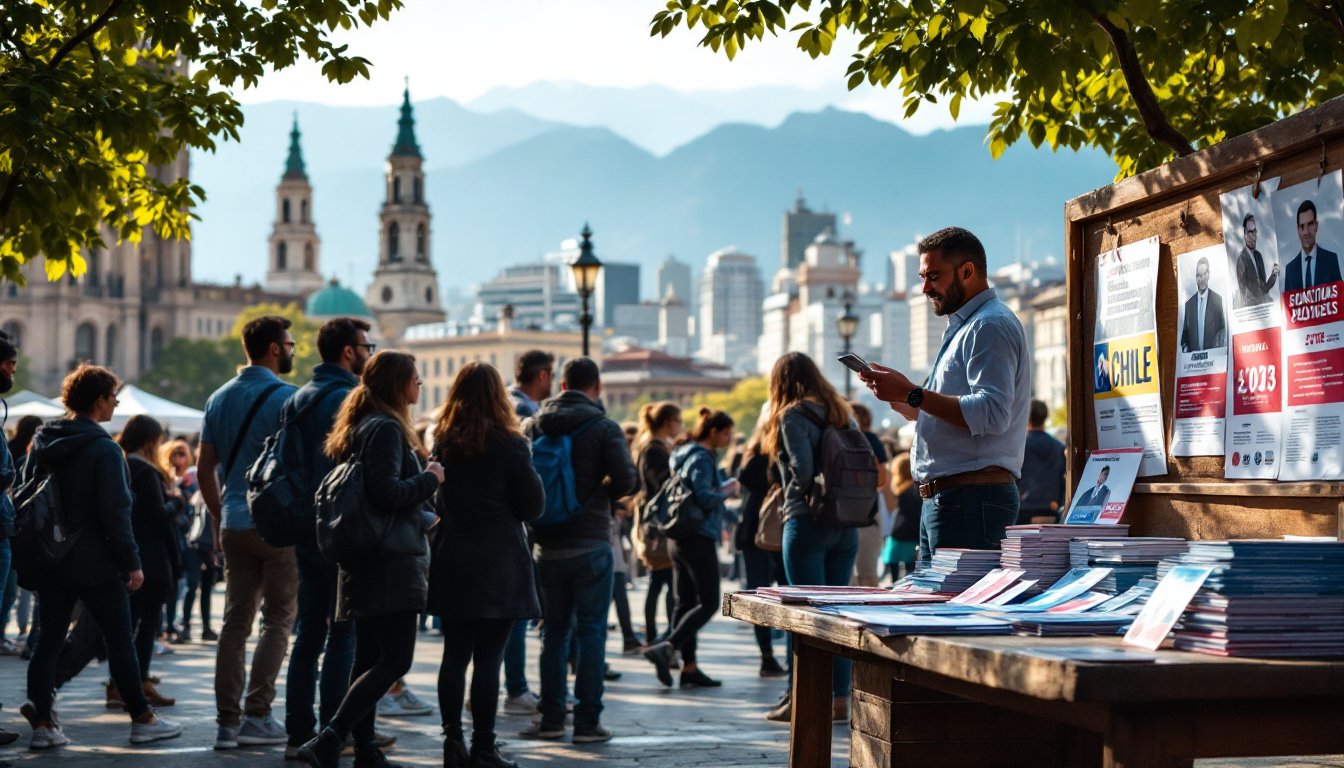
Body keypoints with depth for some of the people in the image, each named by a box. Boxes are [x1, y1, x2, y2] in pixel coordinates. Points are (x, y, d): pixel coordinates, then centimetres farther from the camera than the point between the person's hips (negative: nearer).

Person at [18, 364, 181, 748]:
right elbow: (115, 513, -18)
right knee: (120, 640, 4)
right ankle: (142, 719, 12)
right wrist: (131, 561, -12)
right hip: (95, 563, -6)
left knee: (49, 639, 8)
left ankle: (42, 723, 3)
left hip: (49, 561, 6)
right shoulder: (104, 449, -15)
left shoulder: (42, 441, 7)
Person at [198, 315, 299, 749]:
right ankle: (257, 716, -2)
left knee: (235, 620, 7)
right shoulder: (286, 397, -8)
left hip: (234, 524, 6)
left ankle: (228, 721, 7)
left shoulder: (220, 398, 12)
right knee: (278, 619, 2)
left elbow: (205, 470, 12)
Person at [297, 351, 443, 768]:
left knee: (369, 657, 11)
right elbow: (387, 493, -22)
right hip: (392, 561, -10)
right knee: (396, 659, -10)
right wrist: (430, 478, -8)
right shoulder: (386, 428, -13)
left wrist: (423, 513, 24)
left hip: (364, 559, 10)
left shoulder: (362, 425, 17)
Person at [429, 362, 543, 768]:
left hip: (451, 562, 5)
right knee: (488, 659, -3)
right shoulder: (508, 444, -8)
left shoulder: (442, 442, 7)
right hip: (498, 565, -5)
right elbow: (533, 507, -4)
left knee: (455, 655, 8)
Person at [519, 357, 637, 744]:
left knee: (554, 630, 13)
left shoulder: (532, 426, 4)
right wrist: (603, 494, 6)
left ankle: (551, 718, 15)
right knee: (591, 631, 2)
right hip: (591, 544, -4)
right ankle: (587, 721, 1)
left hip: (547, 546, 4)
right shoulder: (604, 428, -7)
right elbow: (625, 479, -14)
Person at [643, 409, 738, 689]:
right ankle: (666, 648, -19)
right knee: (708, 603, -8)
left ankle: (689, 666, 10)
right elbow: (704, 498, -24)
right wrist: (728, 491, -8)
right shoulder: (702, 459, -14)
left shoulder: (686, 455, 16)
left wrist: (724, 485, 14)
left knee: (685, 602, 8)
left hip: (679, 538, 10)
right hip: (699, 539, -10)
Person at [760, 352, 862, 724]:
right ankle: (840, 700, 10)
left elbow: (802, 469, -16)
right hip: (846, 524, 6)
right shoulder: (844, 414, 13)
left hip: (807, 522, -6)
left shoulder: (793, 416, -7)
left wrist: (800, 495, 2)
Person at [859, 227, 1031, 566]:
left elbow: (992, 414, -22)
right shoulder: (961, 328, 24)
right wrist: (898, 399, 12)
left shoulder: (990, 325, -9)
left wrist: (912, 394, -20)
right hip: (941, 499, 10)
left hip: (972, 499, -10)